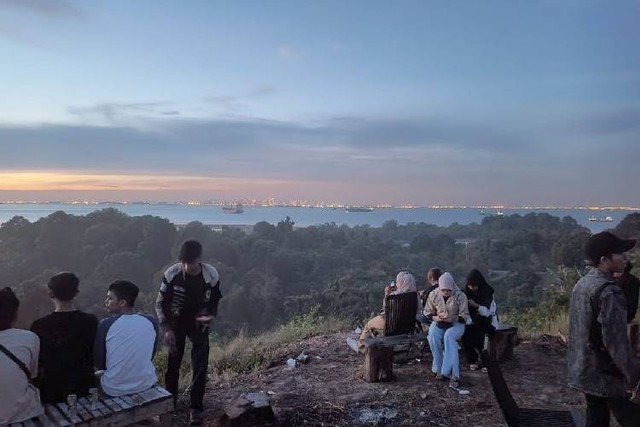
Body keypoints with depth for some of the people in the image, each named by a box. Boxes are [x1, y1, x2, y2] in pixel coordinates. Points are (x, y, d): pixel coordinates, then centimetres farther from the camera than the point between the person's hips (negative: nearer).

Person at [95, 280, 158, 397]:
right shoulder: (151, 322, -7)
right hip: (146, 385, 2)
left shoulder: (105, 324, -14)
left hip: (113, 390, -2)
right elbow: (150, 356, 6)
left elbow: (99, 364, -3)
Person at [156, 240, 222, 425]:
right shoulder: (171, 274, -23)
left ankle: (195, 407, 10)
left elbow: (214, 302, -7)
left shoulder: (211, 275, -22)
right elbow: (161, 304, -14)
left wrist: (209, 316, -28)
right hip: (176, 322, 0)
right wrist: (166, 329, -25)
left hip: (199, 323, 0)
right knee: (173, 363, 8)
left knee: (200, 366, -4)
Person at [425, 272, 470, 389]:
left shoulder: (460, 296, -11)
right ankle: (439, 369, -22)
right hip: (438, 322, 3)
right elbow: (427, 312, 6)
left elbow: (464, 316, -9)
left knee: (449, 336, -37)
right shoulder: (433, 295, -3)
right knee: (433, 336, -32)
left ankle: (451, 372, -37)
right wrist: (435, 318, -15)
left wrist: (451, 319, -24)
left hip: (456, 323, -2)